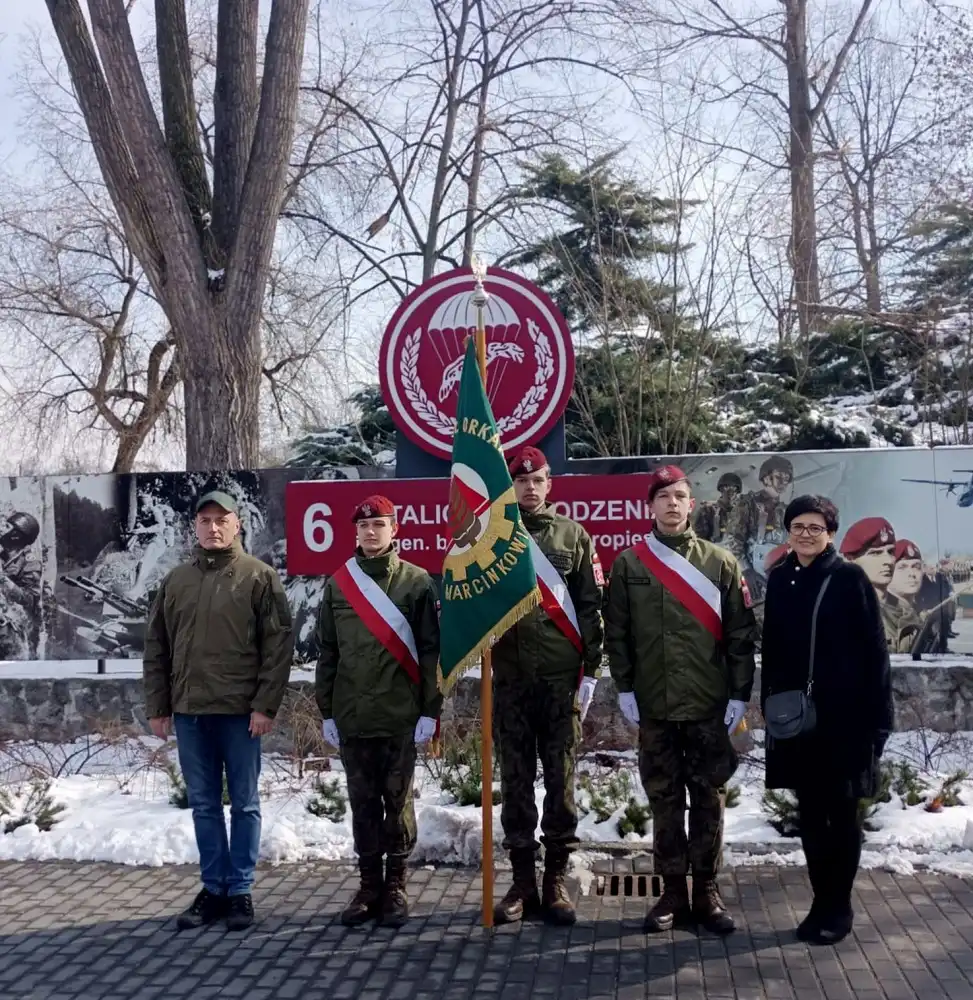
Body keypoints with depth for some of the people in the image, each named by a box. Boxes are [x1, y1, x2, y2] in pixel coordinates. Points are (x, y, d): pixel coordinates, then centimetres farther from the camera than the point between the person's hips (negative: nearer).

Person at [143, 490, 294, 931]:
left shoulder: (259, 577, -2)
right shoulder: (175, 581, 10)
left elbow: (279, 645, -7)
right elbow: (156, 649, 12)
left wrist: (266, 705, -13)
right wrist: (157, 707, 7)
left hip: (240, 711, -4)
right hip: (189, 711, 4)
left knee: (244, 804, 5)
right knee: (204, 805, 10)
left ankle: (240, 890, 14)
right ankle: (214, 887, 20)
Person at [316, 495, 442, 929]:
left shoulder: (417, 582, 0)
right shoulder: (338, 584, 7)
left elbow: (430, 650, -2)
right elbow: (326, 652, 10)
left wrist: (430, 710, -6)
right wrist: (326, 711, 6)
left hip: (401, 715, -2)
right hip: (352, 715, 2)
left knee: (398, 800, 6)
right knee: (363, 803, 10)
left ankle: (396, 886, 17)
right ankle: (369, 885, 20)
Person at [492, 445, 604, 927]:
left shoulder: (574, 536, 7)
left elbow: (591, 606, 4)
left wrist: (591, 669, -2)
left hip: (563, 677, -1)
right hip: (511, 676, 1)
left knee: (561, 779, 3)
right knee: (516, 780, 6)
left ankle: (556, 881, 14)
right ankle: (522, 881, 16)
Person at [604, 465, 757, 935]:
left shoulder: (721, 563, 2)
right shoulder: (628, 564, 4)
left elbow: (741, 634, 1)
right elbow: (616, 632, 4)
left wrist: (739, 694, -3)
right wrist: (625, 689, -2)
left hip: (709, 706, -1)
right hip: (653, 706, 1)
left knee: (708, 798, 6)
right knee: (664, 800, 8)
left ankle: (707, 890, 18)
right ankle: (674, 891, 19)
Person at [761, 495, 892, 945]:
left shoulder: (850, 578, -7)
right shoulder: (780, 579, 6)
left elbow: (875, 650, -8)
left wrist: (877, 717, -11)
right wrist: (770, 706, 8)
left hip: (844, 716, -4)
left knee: (842, 813, 6)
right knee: (810, 812, 11)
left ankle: (839, 907, 19)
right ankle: (822, 901, 24)